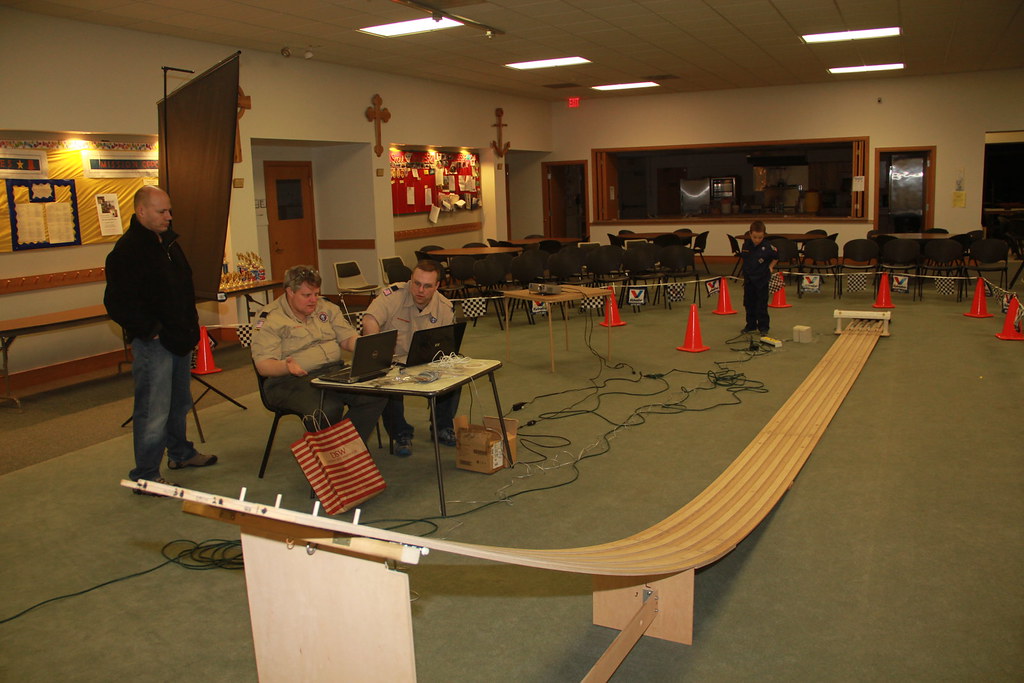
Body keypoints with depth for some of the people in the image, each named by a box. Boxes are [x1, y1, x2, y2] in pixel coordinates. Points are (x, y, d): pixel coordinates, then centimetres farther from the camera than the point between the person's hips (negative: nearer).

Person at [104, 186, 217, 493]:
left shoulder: (168, 241, 12)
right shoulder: (126, 251, -16)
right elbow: (117, 303, -21)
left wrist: (190, 324, 16)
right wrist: (149, 330, -18)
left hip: (180, 339, 9)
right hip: (153, 344, -9)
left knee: (179, 404, 22)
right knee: (153, 413, -4)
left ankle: (181, 453, 39)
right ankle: (145, 477, 6)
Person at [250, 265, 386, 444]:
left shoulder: (327, 308, 17)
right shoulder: (269, 319, -2)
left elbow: (348, 338, 16)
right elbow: (263, 366, -9)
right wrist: (286, 366, -31)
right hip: (291, 381, -5)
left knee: (375, 395, -22)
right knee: (328, 408, -36)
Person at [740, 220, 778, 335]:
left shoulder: (767, 246, -13)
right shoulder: (746, 245, -2)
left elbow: (776, 257, 2)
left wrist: (770, 267, -5)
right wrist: (746, 272, 8)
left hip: (762, 279, -4)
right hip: (748, 278, 4)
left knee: (762, 304, -1)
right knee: (749, 303, 11)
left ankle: (763, 326, 9)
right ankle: (751, 325, 23)